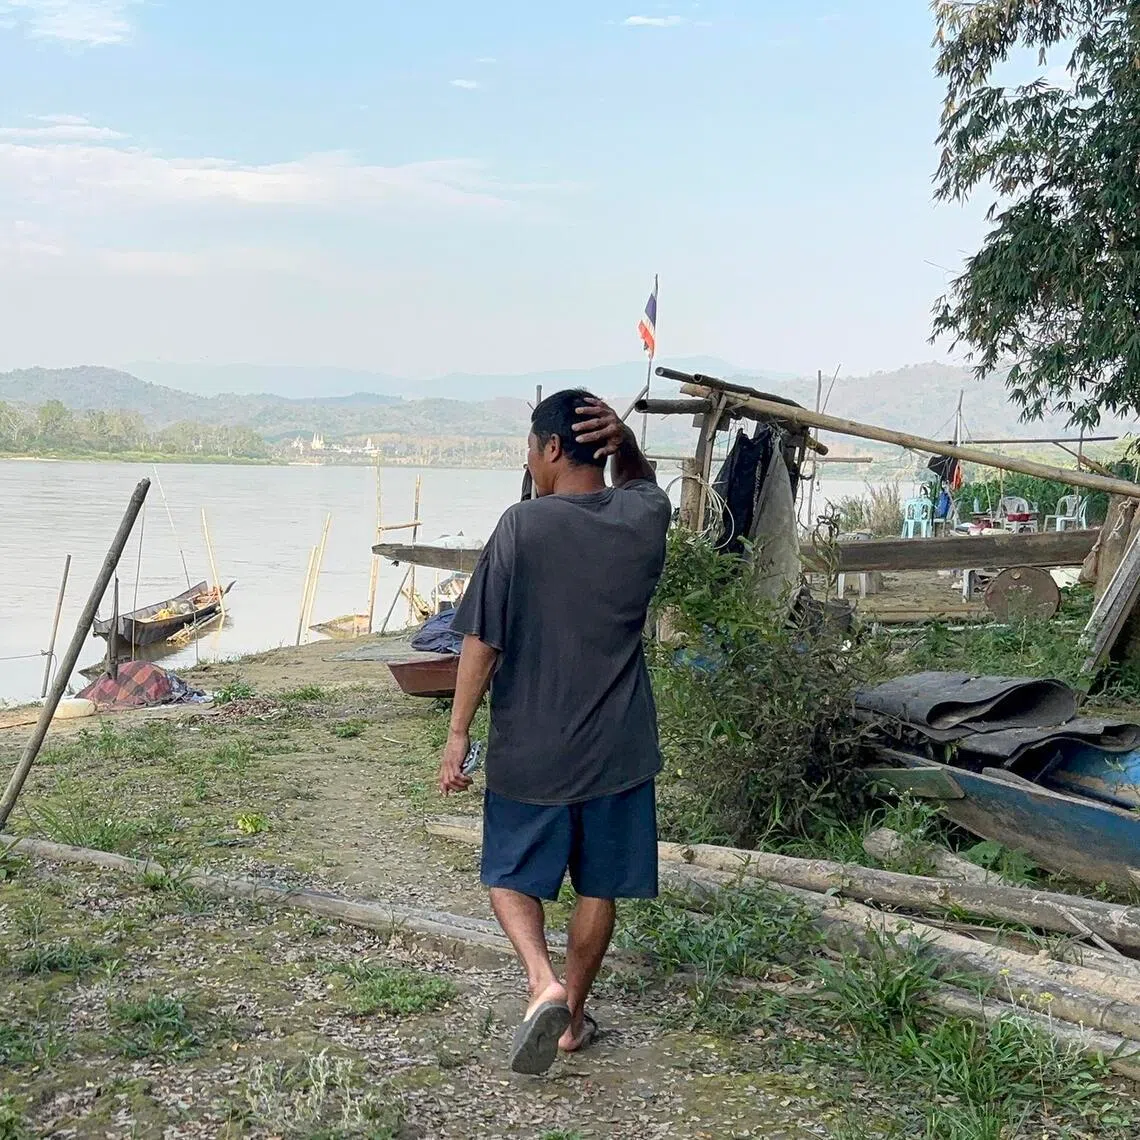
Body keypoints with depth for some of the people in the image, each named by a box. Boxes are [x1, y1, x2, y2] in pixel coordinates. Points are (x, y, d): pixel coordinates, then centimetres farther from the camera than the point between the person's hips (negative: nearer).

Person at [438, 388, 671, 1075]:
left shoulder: (524, 525, -14)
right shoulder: (646, 517, -3)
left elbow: (483, 639, -13)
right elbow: (641, 479, 23)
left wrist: (459, 733, -5)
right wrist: (625, 442, 0)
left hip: (531, 748, -3)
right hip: (618, 747, 3)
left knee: (512, 876, 15)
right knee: (599, 885, 17)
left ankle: (544, 983, -7)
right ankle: (573, 1017, 27)